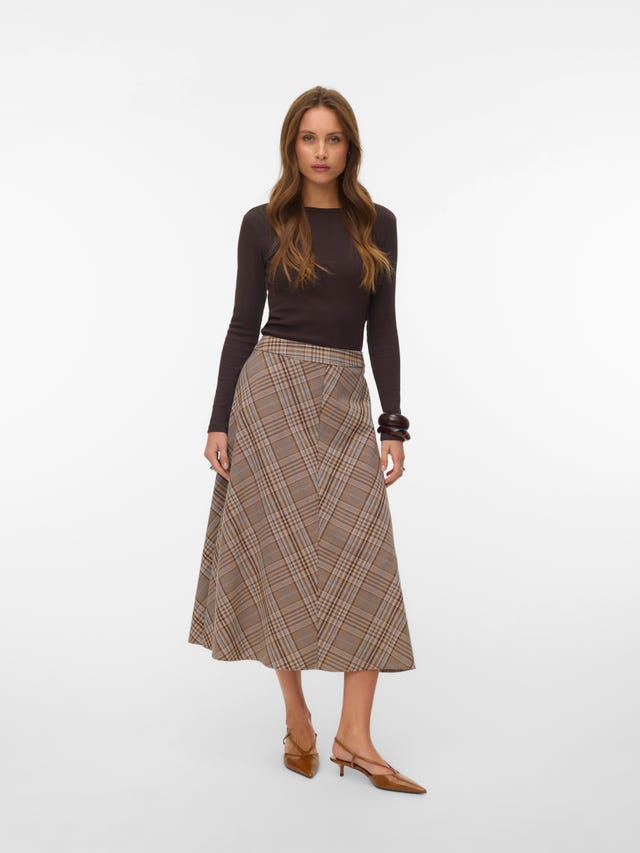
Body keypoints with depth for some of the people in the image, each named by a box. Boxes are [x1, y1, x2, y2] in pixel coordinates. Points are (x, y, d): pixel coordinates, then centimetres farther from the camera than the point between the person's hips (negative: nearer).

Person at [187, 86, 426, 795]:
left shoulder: (377, 225, 9)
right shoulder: (264, 224, 3)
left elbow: (382, 330, 8)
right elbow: (244, 325, 2)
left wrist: (394, 425, 1)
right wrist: (219, 422, -3)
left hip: (345, 402, 3)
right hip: (273, 390, -2)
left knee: (363, 561, -4)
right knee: (283, 553, 1)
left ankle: (354, 736, 4)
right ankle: (297, 720, 17)